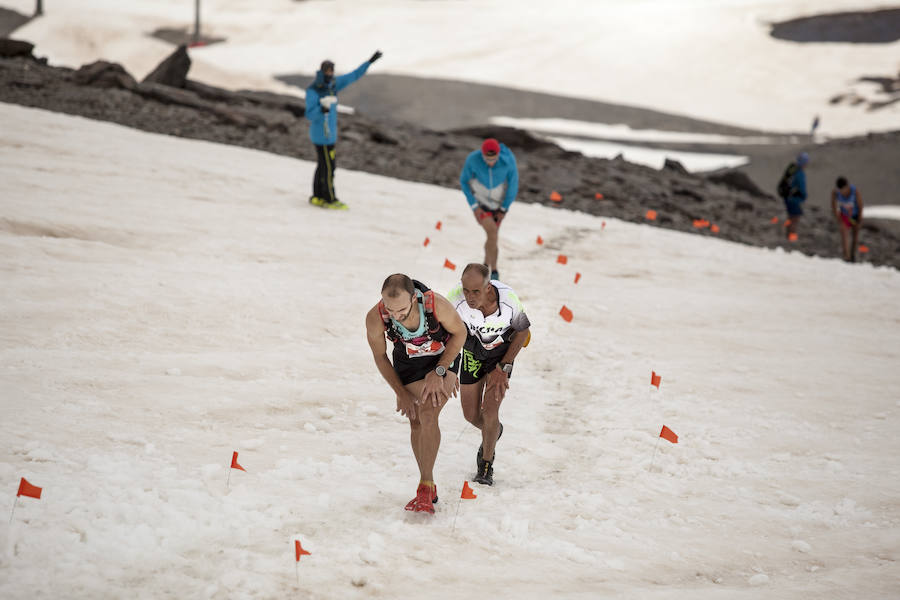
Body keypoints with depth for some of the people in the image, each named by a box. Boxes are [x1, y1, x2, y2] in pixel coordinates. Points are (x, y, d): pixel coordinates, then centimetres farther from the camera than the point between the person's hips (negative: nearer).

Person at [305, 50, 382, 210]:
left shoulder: (333, 83, 2)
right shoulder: (312, 90, -19)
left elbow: (353, 76, 6)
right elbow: (310, 115, -21)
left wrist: (370, 61, 1)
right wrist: (322, 109, -42)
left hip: (329, 132, 8)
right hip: (322, 135, -8)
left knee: (323, 165, 14)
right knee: (328, 167, -2)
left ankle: (317, 197, 23)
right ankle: (330, 200, 8)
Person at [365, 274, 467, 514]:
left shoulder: (436, 304, -36)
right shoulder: (375, 318, -30)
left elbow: (460, 332, -14)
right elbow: (380, 356, -9)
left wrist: (438, 372, -19)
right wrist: (401, 392, -6)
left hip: (443, 359, -3)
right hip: (407, 363, 3)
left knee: (428, 415, -21)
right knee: (415, 422, 3)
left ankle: (425, 487, -18)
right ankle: (429, 488, 19)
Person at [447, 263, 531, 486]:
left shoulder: (508, 298, -34)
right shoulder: (455, 299, -33)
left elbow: (523, 332, -13)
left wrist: (504, 368, -14)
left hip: (502, 352, -2)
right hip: (473, 349, 2)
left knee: (490, 411, -11)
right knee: (471, 414, 7)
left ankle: (486, 466, 14)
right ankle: (493, 433, 44)